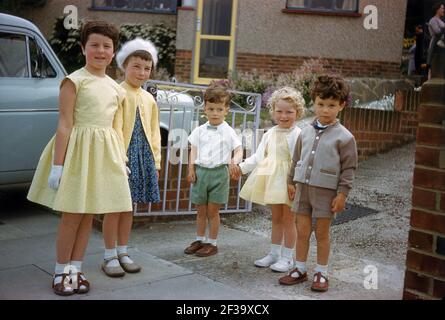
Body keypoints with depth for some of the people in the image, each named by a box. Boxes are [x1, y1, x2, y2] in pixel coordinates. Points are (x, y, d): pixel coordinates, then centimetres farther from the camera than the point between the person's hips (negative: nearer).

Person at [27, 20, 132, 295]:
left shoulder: (115, 88, 10)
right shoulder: (74, 81, -8)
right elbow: (65, 125, -12)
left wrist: (122, 160, 15)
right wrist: (57, 165, -16)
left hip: (104, 152, 5)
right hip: (78, 150, -5)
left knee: (89, 215, 10)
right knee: (72, 215, 1)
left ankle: (76, 268, 21)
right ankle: (62, 271, 14)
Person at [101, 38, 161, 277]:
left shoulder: (149, 99, 13)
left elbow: (154, 132, 16)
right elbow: (114, 129, -14)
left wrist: (155, 161, 13)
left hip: (143, 157, 6)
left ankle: (123, 252, 24)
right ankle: (110, 256, 12)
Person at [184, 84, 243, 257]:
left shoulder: (228, 132, -3)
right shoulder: (200, 130, 6)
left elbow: (238, 150, -6)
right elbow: (194, 150, 10)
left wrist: (234, 162, -26)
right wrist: (191, 168, 1)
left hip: (219, 172, -3)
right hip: (200, 171, 3)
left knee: (212, 211, 3)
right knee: (201, 210, 12)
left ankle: (212, 243, 15)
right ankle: (199, 240, 26)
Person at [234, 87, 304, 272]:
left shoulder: (298, 135, -13)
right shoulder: (270, 134, 6)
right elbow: (258, 156, 10)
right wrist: (242, 167, 3)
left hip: (289, 183, -6)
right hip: (273, 182, 6)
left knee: (288, 219, 5)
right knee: (276, 218, 17)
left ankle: (287, 257, 17)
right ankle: (274, 253, 28)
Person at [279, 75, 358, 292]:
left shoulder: (344, 137, -9)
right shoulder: (306, 132, 5)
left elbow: (349, 168, -7)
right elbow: (296, 159, 14)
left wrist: (342, 194, -10)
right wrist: (291, 182, 14)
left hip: (326, 191, -4)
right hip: (303, 187, 4)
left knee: (322, 233, 6)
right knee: (302, 231, 10)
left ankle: (321, 273, 20)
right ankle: (300, 270, 24)